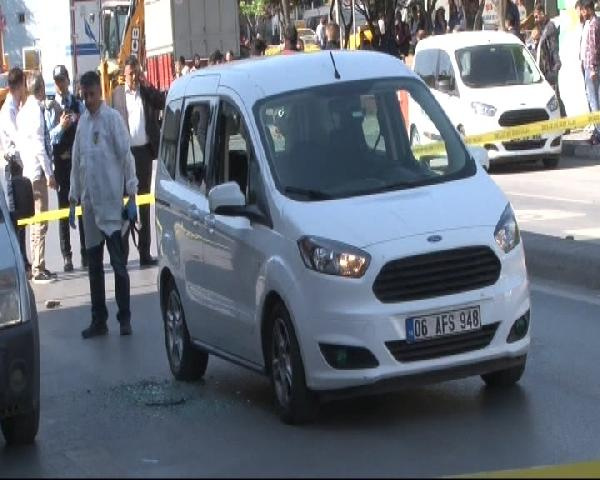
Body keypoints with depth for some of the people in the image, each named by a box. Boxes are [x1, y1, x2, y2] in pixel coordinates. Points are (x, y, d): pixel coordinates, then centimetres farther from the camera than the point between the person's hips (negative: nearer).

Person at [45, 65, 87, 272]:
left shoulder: (79, 105, 7)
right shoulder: (50, 108, 1)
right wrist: (60, 127, -22)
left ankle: (85, 254, 11)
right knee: (64, 208, 1)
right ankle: (67, 256, 5)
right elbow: (48, 137, -6)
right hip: (60, 162, -2)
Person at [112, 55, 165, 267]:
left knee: (144, 202, 9)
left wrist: (145, 86, -8)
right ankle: (122, 252, 2)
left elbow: (163, 103, -5)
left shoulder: (148, 92, 9)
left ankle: (145, 252, 14)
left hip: (144, 151, 3)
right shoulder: (117, 94, 1)